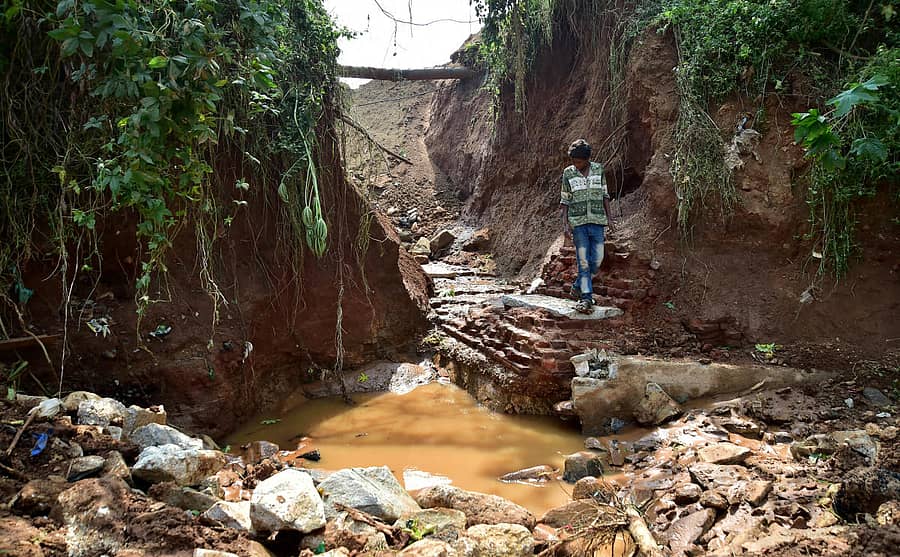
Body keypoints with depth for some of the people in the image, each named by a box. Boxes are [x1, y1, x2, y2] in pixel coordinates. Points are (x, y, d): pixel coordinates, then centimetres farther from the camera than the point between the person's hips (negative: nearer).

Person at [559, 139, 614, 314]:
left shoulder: (598, 170, 5)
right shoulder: (568, 173, 1)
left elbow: (604, 195, 12)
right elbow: (565, 200, 4)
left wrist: (609, 217, 6)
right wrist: (565, 223, -5)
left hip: (597, 221, 2)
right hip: (578, 222, -2)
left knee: (597, 259, -1)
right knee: (583, 260, -5)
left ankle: (578, 286, 21)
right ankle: (586, 297, -1)